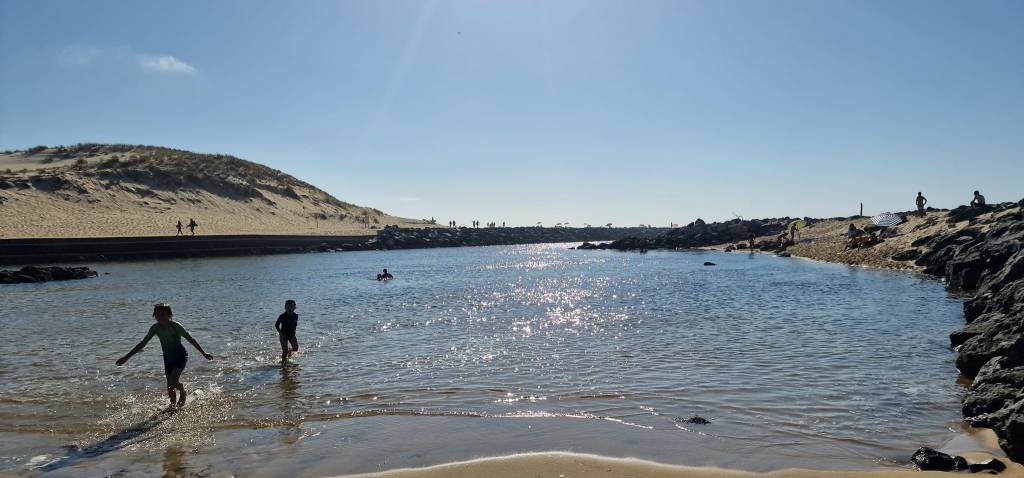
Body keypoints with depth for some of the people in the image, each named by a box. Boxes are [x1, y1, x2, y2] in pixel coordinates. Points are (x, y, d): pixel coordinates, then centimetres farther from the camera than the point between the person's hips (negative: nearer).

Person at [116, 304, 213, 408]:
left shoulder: (175, 326, -18)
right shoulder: (155, 328, -7)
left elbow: (191, 339, -15)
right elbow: (143, 343, 1)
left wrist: (204, 353, -16)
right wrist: (126, 357, 0)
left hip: (180, 356, -5)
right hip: (168, 358, 5)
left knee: (173, 382, -19)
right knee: (170, 386, 4)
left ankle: (182, 392, 11)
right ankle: (173, 404, 25)